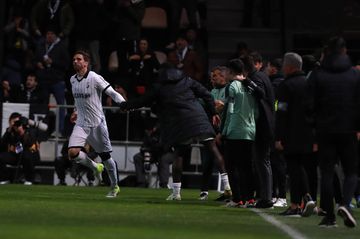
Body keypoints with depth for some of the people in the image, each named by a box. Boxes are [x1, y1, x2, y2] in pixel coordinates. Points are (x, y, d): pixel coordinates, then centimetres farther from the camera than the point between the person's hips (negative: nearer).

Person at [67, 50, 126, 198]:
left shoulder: (95, 78, -11)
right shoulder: (73, 80, 8)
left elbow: (112, 93, -12)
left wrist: (124, 104, -26)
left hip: (97, 123, -5)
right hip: (81, 123, 5)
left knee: (105, 156, 2)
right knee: (73, 152, -15)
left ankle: (114, 186, 22)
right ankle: (95, 167, 13)